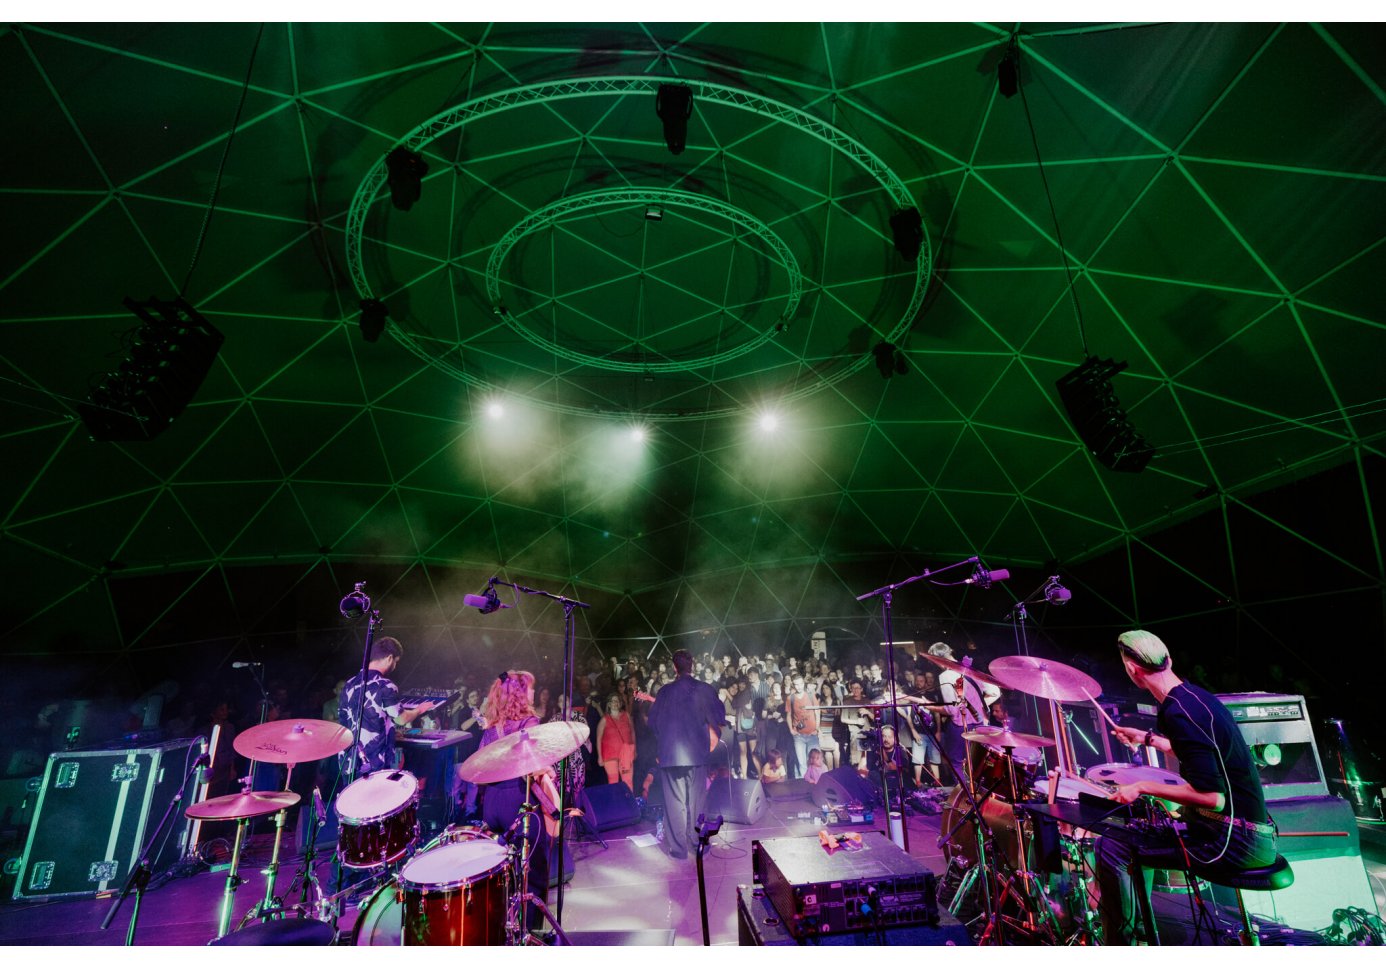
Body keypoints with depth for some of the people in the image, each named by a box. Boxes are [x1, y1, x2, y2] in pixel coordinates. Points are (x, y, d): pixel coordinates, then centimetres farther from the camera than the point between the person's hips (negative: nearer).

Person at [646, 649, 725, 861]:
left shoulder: (664, 691, -2)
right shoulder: (705, 690, -5)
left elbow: (653, 721, 5)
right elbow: (719, 719, 0)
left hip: (670, 753, 0)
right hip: (697, 752, 0)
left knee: (675, 801, 7)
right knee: (696, 801, 13)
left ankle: (678, 847, 9)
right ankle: (697, 843, 21)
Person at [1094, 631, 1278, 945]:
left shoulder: (1179, 713, -23)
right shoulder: (1195, 695, 6)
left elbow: (1211, 796, -26)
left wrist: (1144, 787, -17)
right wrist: (1147, 738, 33)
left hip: (1235, 841, -10)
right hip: (1253, 831, 10)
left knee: (1110, 847, -8)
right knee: (1140, 829, 27)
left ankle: (1119, 944, 6)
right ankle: (1136, 928, 38)